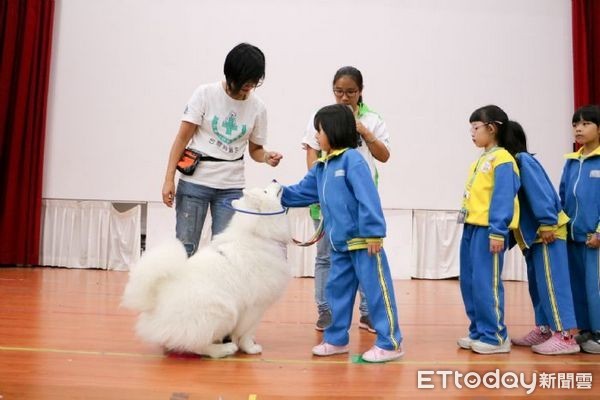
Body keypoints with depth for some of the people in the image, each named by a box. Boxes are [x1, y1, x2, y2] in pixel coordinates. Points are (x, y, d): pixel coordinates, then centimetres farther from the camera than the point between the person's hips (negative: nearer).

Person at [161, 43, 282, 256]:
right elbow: (182, 138, -4)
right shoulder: (205, 94, -6)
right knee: (185, 247, 2)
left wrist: (267, 157, -12)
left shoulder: (257, 108, 1)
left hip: (231, 187, 2)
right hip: (195, 180, -2)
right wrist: (169, 179, -9)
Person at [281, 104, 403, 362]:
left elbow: (368, 199, -19)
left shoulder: (352, 159, -13)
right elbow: (302, 193, 18)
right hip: (340, 244, 9)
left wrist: (373, 233, -22)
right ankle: (336, 339, 28)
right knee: (336, 290, 15)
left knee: (376, 290, 0)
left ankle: (390, 344, 10)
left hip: (363, 240, -9)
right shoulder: (321, 167, 13)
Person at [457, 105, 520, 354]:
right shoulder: (480, 160, 18)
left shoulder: (502, 160, -9)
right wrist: (469, 226, 18)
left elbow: (504, 196, -16)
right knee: (469, 282, 12)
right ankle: (478, 332, 22)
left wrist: (497, 231, -21)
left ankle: (495, 337, 6)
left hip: (488, 229, -9)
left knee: (486, 283, -6)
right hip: (471, 227, 10)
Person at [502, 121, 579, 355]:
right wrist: (513, 237, 13)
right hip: (532, 233, 10)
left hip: (547, 231, -10)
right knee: (537, 284, 13)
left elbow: (540, 192, -20)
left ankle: (565, 336, -4)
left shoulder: (523, 160, -12)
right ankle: (543, 330, 22)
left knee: (552, 283, -8)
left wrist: (547, 224, -22)